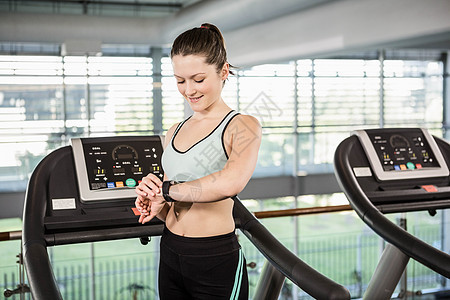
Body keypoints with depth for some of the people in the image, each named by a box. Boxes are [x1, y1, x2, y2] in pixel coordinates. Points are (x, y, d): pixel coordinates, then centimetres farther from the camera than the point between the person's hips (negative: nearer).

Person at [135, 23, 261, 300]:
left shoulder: (242, 126, -9)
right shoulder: (175, 133, 11)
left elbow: (231, 182, -30)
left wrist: (167, 190, -17)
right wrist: (155, 204, -8)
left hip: (217, 264, -6)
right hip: (170, 255, 6)